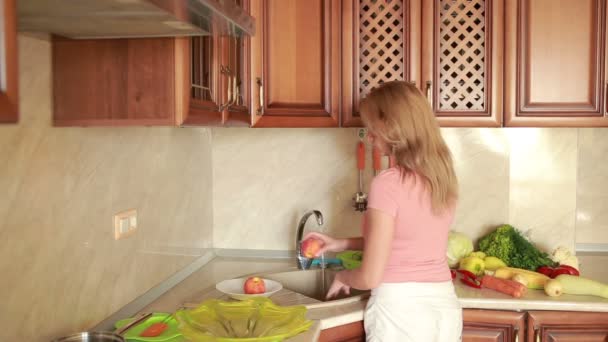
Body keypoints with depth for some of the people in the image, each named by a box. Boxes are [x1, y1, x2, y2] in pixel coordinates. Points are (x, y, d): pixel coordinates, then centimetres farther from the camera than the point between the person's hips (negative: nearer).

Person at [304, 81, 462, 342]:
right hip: (445, 307, 7)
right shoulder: (441, 175, 2)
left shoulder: (388, 183, -19)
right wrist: (342, 244, 17)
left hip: (401, 310, -6)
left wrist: (342, 277, 4)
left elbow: (371, 277, -17)